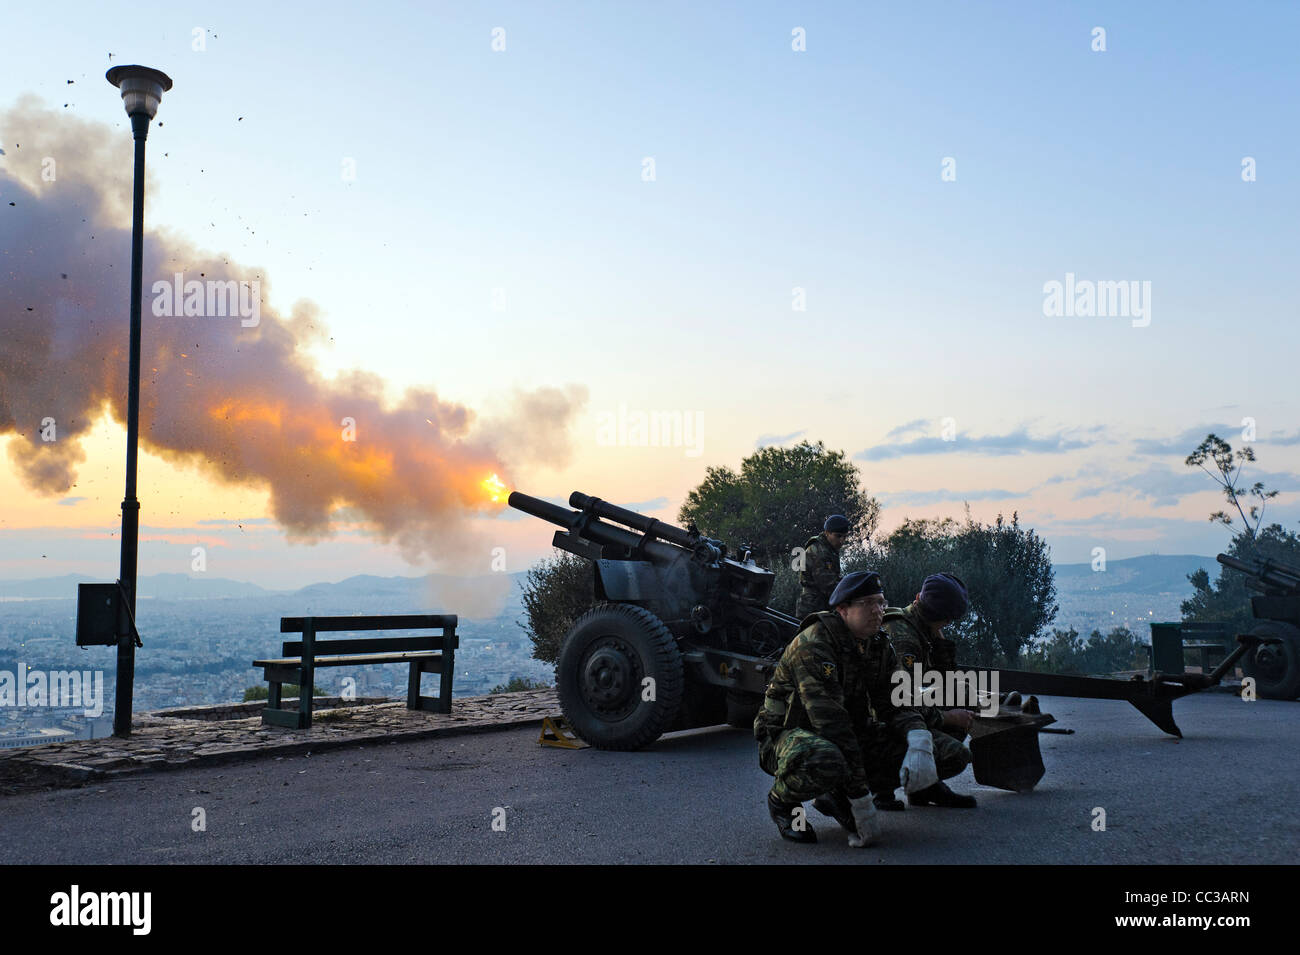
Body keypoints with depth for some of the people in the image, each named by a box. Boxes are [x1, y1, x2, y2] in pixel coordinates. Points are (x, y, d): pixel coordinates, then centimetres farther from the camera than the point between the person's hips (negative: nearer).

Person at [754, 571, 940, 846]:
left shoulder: (880, 647, 1)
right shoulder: (813, 645, -25)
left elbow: (895, 705, 0)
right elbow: (831, 723, -30)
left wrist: (920, 741, -26)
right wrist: (861, 802, -31)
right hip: (786, 736, -7)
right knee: (826, 760, -40)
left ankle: (835, 797, 8)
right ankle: (781, 800, -6)